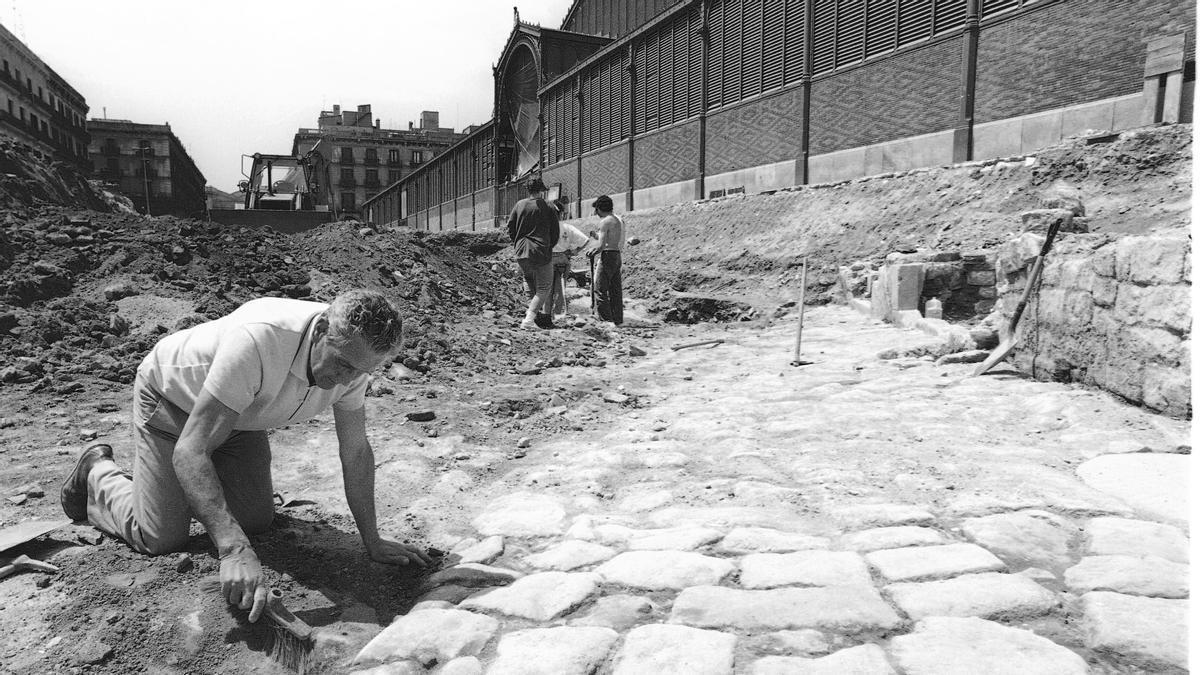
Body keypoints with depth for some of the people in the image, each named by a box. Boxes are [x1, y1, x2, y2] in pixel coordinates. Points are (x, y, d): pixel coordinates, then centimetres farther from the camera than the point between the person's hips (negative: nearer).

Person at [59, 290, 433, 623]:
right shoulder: (257, 340, -45)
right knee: (161, 538, -5)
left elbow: (356, 451, -11)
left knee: (256, 521, 5)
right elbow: (189, 450, -45)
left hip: (238, 413, 6)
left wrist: (372, 541, -11)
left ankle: (191, 489, 33)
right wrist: (234, 549, -53)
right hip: (170, 398, -5)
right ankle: (98, 474, 23)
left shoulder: (353, 352, -24)